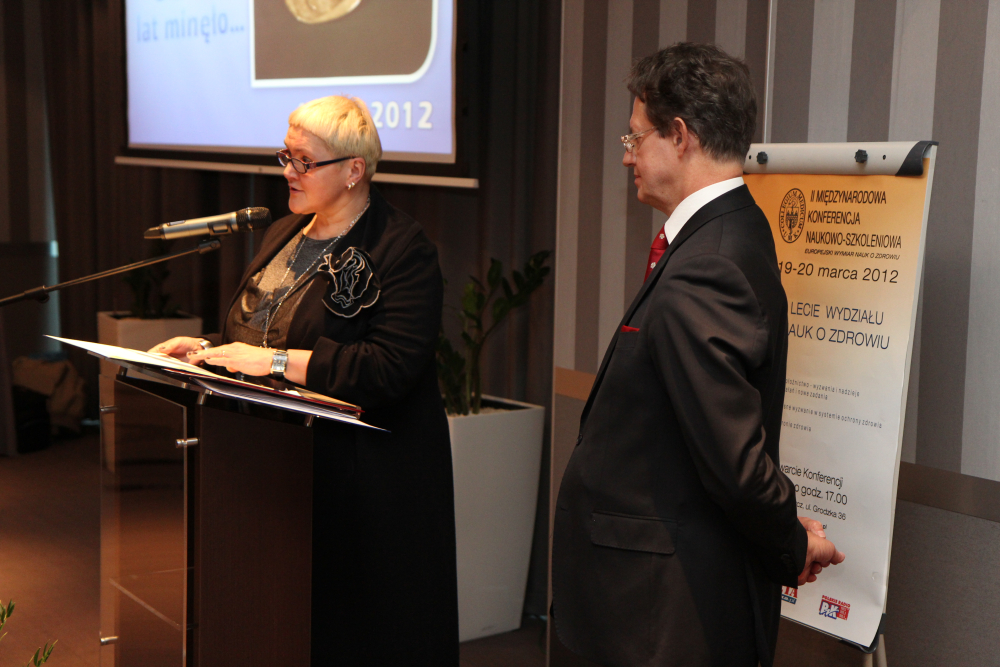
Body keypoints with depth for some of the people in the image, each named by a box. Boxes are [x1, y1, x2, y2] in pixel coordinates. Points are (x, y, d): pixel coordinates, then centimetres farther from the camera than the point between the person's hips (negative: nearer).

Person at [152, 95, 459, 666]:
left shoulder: (403, 251, -12)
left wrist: (277, 361, -24)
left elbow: (389, 368, -23)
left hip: (364, 481, -7)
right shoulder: (285, 234, 15)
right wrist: (208, 350, 3)